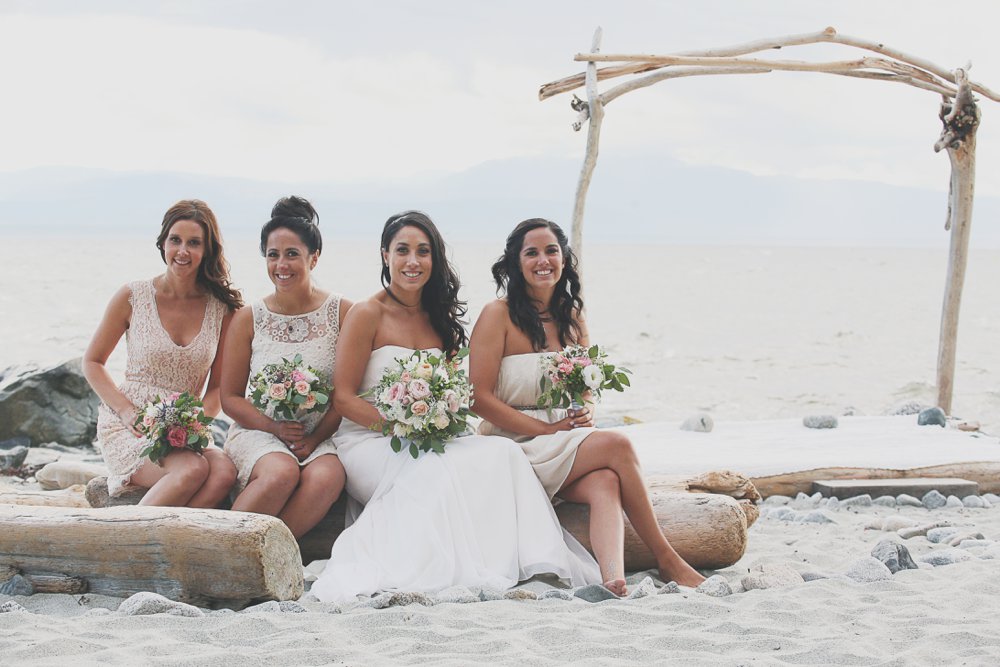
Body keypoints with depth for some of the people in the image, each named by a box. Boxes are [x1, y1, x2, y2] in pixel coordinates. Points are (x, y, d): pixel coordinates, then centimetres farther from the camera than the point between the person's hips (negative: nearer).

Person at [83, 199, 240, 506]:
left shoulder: (222, 309, 4)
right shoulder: (132, 297, -1)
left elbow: (218, 386, 11)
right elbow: (92, 362, 8)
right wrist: (128, 411, -8)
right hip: (127, 426, -3)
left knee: (224, 472, -32)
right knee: (194, 469, -33)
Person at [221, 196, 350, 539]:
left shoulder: (342, 313, 3)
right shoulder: (249, 319, 6)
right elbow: (230, 398, 8)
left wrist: (314, 438, -11)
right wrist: (274, 427, -9)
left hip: (321, 437, 0)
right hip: (257, 431, 0)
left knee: (328, 476, -35)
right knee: (282, 472, -35)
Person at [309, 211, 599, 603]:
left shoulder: (441, 320, 14)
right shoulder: (368, 315, -3)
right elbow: (343, 398, -7)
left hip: (432, 443, 5)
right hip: (368, 443, -5)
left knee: (501, 453, -24)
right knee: (436, 469, -36)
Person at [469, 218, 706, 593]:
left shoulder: (573, 319, 14)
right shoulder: (498, 315, -5)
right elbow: (480, 398, -11)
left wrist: (587, 412, -3)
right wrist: (547, 429, -16)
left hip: (570, 443, 5)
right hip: (515, 446, -5)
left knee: (606, 482, -31)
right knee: (617, 445, -27)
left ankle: (613, 577, -53)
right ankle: (666, 561, -21)